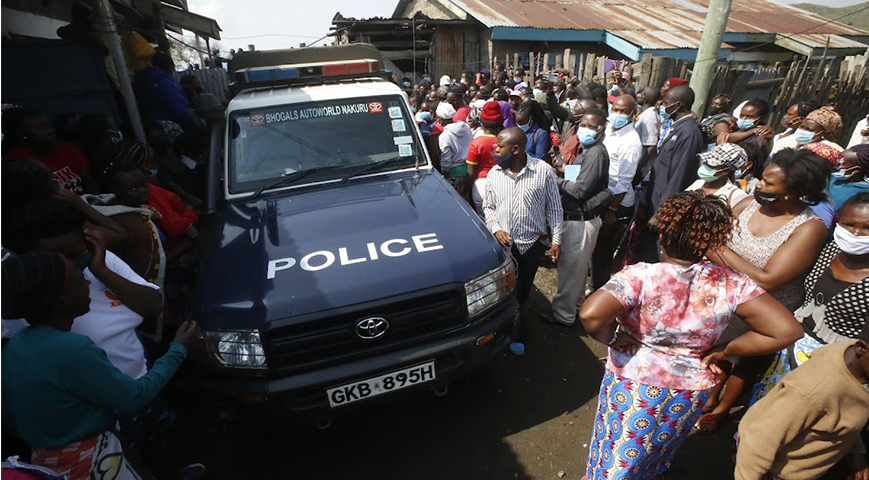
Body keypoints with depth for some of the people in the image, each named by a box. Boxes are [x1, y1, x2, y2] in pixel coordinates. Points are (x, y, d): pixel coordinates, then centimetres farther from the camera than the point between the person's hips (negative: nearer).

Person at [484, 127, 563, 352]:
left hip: (533, 243, -1)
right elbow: (487, 206, 6)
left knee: (523, 290, 14)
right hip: (503, 243, 1)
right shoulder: (494, 173, -3)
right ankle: (514, 333, 32)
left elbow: (554, 208, -3)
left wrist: (556, 239, -5)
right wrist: (496, 229, -10)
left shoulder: (543, 170, -9)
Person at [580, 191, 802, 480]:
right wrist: (723, 352, -5)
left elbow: (590, 315, -39)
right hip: (691, 395, 5)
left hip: (634, 388, -4)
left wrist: (611, 339, -18)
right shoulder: (729, 283, -14)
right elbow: (786, 329, -12)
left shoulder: (641, 276, -27)